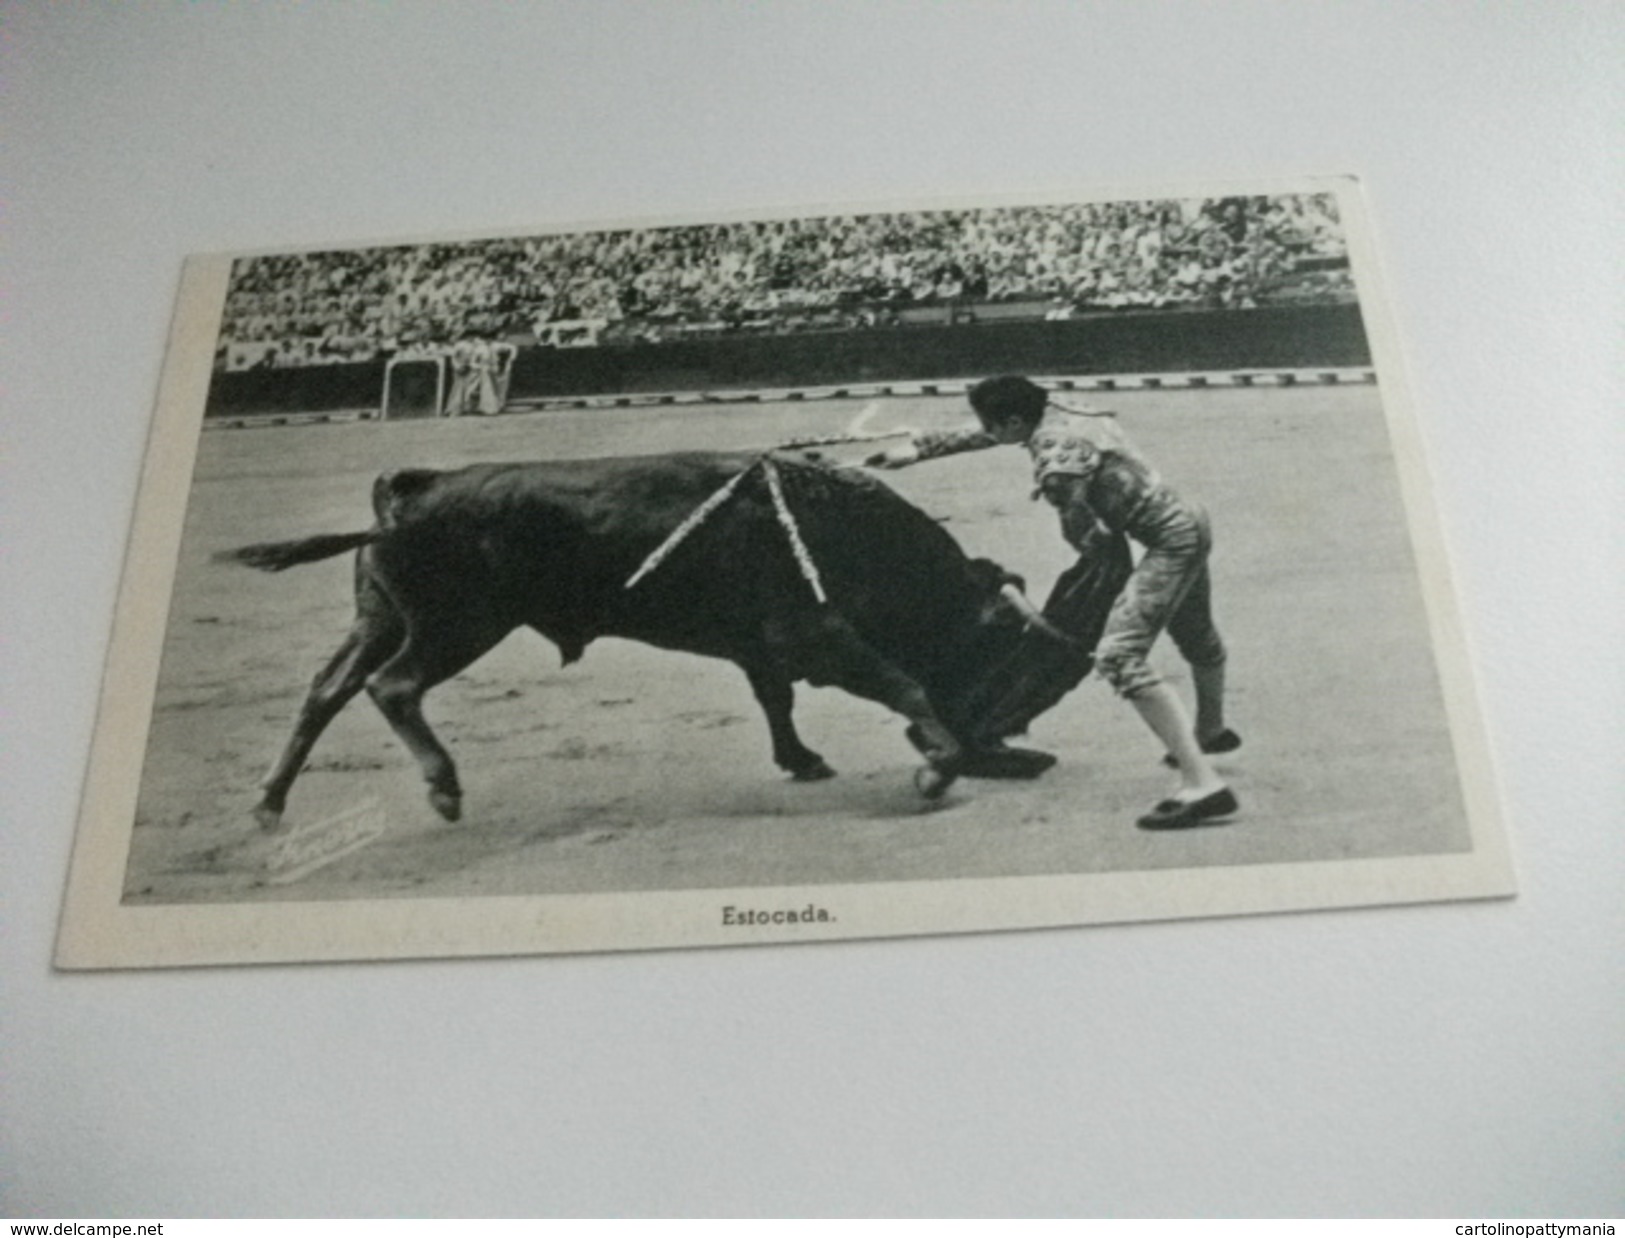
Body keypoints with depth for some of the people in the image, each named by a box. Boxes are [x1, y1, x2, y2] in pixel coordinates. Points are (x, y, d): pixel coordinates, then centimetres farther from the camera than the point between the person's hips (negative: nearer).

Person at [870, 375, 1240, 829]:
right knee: (1196, 636, 30)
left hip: (1170, 539, -10)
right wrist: (918, 447, 22)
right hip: (1189, 521, 10)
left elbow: (1085, 538, -22)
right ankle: (1211, 732, 57)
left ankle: (1202, 783, -25)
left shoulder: (1054, 460, -24)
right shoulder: (1055, 415, 4)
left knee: (1120, 656, -20)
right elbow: (977, 437, 17)